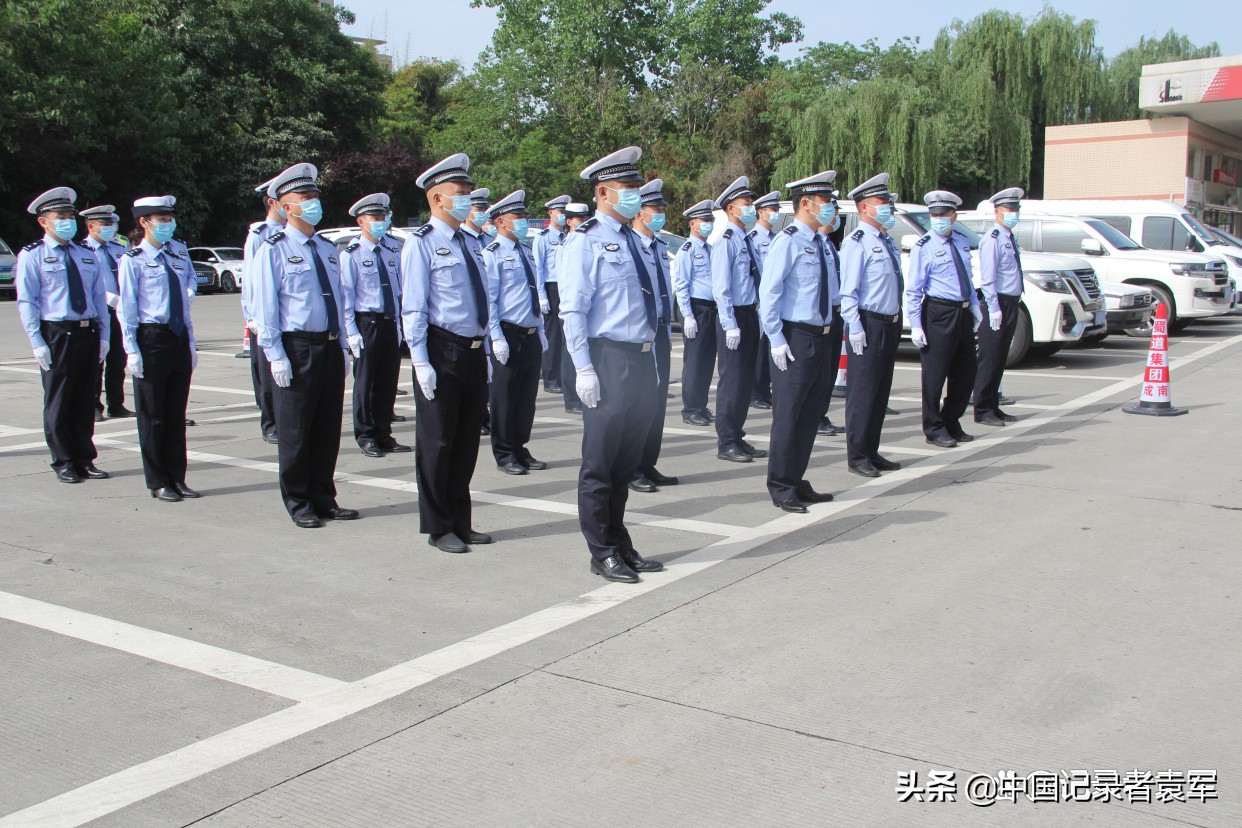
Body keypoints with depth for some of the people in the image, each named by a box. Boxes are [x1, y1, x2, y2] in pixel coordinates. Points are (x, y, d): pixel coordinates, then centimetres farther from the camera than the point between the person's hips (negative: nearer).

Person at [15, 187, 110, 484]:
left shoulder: (88, 256, 13)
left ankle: (85, 459, 19)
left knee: (85, 401, 10)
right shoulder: (32, 256, -1)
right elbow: (26, 302, -5)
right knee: (58, 403, 3)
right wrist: (37, 342, -12)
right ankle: (63, 463, 13)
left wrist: (103, 335, 4)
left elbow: (100, 298, 13)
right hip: (56, 335, -4)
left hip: (88, 334, 4)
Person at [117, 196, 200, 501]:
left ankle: (177, 478, 19)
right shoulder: (133, 260, -4)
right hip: (151, 338, -5)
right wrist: (132, 350, -14)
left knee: (177, 413, 11)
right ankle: (158, 483, 11)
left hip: (179, 339, 5)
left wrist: (191, 344, 13)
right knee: (152, 414, 3)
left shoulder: (179, 258, 12)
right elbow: (127, 308, -8)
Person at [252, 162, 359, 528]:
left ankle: (324, 499, 22)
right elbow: (265, 305, -8)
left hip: (330, 349, 6)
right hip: (296, 350, -6)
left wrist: (342, 347, 13)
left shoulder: (327, 249, 15)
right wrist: (276, 355, -14)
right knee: (295, 431, 2)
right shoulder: (273, 250, -4)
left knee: (328, 429, 11)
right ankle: (298, 504, 14)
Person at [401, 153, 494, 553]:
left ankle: (460, 523, 25)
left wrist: (485, 352, 16)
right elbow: (413, 307, -11)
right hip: (442, 352, -7)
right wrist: (421, 362, -17)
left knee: (467, 442, 13)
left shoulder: (470, 243, 15)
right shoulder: (421, 244, -7)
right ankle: (438, 528, 14)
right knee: (437, 442, 3)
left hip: (473, 352, 7)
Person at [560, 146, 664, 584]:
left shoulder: (632, 241, 16)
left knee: (627, 462, 15)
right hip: (607, 360, -8)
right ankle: (602, 553, 11)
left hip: (641, 361, 8)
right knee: (600, 463, 1)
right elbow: (572, 309, -13)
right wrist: (584, 369, -18)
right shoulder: (586, 241, -7)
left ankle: (621, 545, 26)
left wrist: (651, 360, 17)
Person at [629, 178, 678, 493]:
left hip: (660, 331, 8)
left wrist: (667, 332, 17)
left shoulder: (660, 247, 14)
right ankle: (631, 470, 8)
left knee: (658, 400, 11)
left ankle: (649, 466, 21)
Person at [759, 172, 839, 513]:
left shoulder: (823, 244, 12)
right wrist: (777, 340, -19)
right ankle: (782, 489, 8)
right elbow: (768, 292, -17)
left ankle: (797, 481, 25)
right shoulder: (788, 241, -12)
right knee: (788, 415, -2)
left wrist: (829, 329, 17)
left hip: (821, 337, 8)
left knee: (812, 413, 14)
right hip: (795, 338, -8)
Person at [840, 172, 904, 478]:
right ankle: (857, 456, 5)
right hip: (869, 325, -9)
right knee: (862, 394, -3)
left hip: (890, 324, 9)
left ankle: (871, 452, 22)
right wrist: (855, 327, -21)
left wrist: (897, 321, 17)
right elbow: (848, 290, -16)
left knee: (881, 392, 13)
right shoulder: (857, 242, -12)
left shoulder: (886, 241, 15)